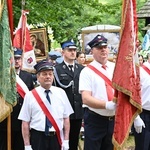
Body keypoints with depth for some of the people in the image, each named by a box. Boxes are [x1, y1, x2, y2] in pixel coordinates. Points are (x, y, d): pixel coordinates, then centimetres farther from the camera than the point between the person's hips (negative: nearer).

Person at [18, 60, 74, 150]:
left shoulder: (61, 93, 5)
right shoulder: (30, 96, -2)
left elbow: (66, 118, 6)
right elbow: (25, 123, -2)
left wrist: (66, 141, 2)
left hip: (57, 138, 2)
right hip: (38, 139, -2)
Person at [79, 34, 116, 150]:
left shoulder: (116, 68, 5)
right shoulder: (87, 71, -7)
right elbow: (86, 98, -16)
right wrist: (107, 105, -28)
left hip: (115, 119, 4)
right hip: (95, 120, -4)